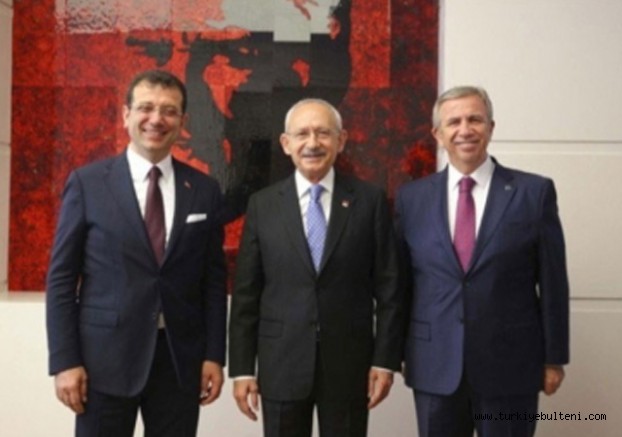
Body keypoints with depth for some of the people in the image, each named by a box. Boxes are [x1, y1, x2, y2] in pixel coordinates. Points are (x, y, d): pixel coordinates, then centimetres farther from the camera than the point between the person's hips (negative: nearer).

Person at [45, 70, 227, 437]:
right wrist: (65, 360, -7)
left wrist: (214, 355, 1)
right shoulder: (87, 183, -1)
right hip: (105, 357, -2)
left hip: (180, 358, 2)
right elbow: (61, 278, -1)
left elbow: (214, 279, 6)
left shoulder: (204, 190, 5)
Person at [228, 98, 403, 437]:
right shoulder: (263, 205, 1)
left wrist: (385, 359, -4)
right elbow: (246, 293, 1)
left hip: (349, 363, 0)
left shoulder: (370, 201, -1)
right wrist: (242, 368, -1)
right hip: (281, 364, 1)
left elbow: (387, 288, 0)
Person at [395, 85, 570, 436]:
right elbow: (401, 279, 7)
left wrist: (554, 358, 0)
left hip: (510, 364, -1)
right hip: (434, 366, 2)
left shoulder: (535, 192, -3)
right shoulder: (412, 198, 3)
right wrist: (400, 351, 8)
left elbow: (552, 281, -1)